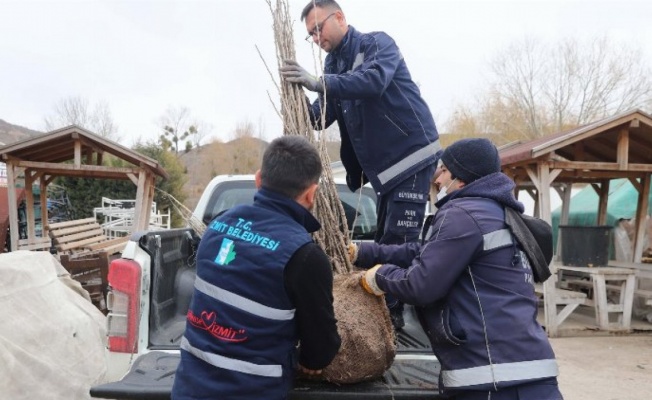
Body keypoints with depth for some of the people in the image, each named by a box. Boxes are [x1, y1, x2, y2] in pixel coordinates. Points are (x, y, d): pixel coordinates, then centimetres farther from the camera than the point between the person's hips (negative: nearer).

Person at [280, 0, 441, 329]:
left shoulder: (377, 44, -8)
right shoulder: (333, 65, 14)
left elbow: (374, 80, -31)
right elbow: (321, 117, 5)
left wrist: (318, 83, -38)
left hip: (412, 155, -8)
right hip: (383, 165, 8)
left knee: (399, 240, -11)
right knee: (384, 241, 13)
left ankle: (391, 314, -2)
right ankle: (382, 310, 25)